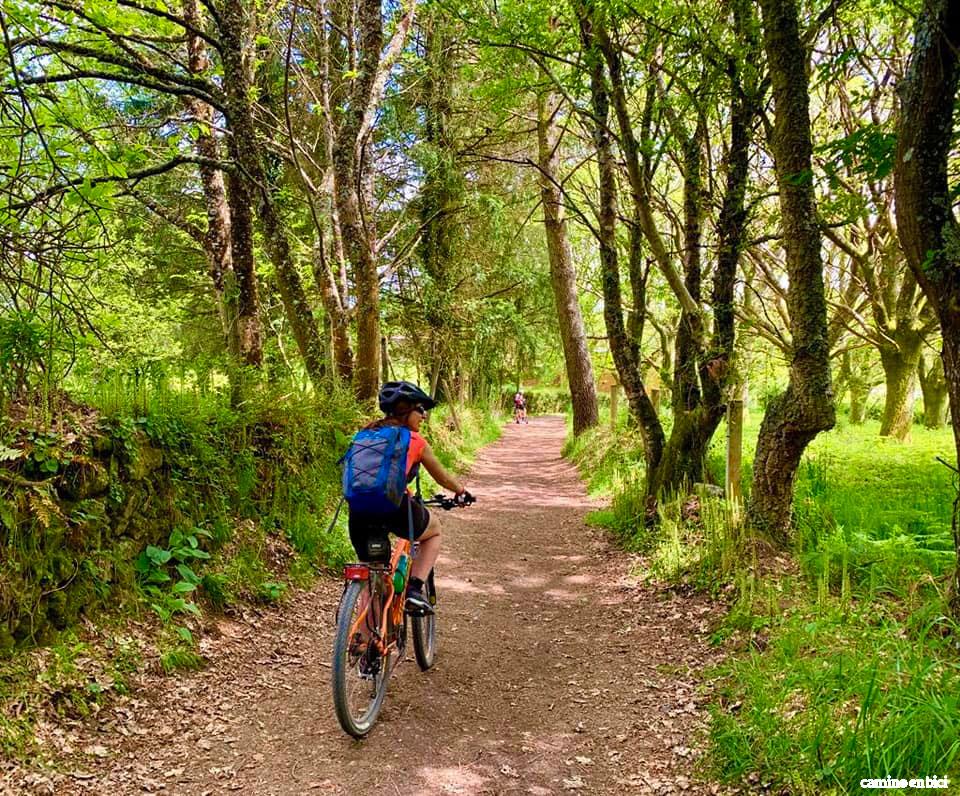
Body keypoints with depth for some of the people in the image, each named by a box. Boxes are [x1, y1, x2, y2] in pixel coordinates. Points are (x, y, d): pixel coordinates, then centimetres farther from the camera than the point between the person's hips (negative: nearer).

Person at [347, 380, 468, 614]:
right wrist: (461, 490, 44)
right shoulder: (415, 440, 10)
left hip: (359, 512, 4)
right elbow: (443, 478, 23)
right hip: (395, 507, -4)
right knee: (434, 531, 27)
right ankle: (414, 590, 12)